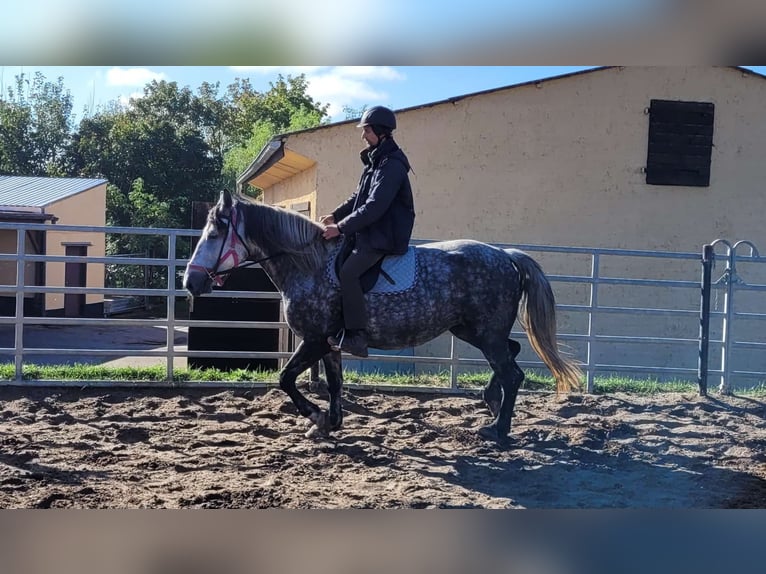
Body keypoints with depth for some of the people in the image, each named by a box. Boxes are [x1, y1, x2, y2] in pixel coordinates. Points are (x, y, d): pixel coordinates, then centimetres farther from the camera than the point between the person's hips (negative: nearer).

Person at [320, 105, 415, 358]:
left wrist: (342, 227, -24)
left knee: (347, 273, -25)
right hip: (368, 232, 11)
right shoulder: (374, 160, 14)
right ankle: (338, 324, 17)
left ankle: (356, 336, -22)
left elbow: (374, 206, -25)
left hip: (384, 236, -11)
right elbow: (359, 197, 23)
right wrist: (335, 215, 11)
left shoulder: (392, 165, -18)